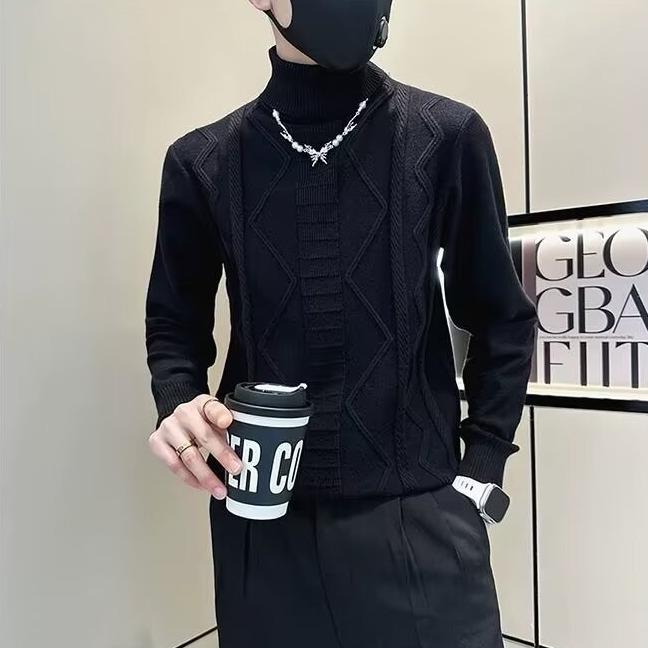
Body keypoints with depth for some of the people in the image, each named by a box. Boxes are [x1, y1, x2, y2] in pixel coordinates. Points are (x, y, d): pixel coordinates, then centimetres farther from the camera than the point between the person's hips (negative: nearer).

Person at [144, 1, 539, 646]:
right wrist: (180, 404, -10)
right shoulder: (202, 161, 1)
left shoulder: (446, 137, -2)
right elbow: (175, 323, 10)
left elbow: (501, 320, 4)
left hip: (418, 513, -1)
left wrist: (481, 473, 1)